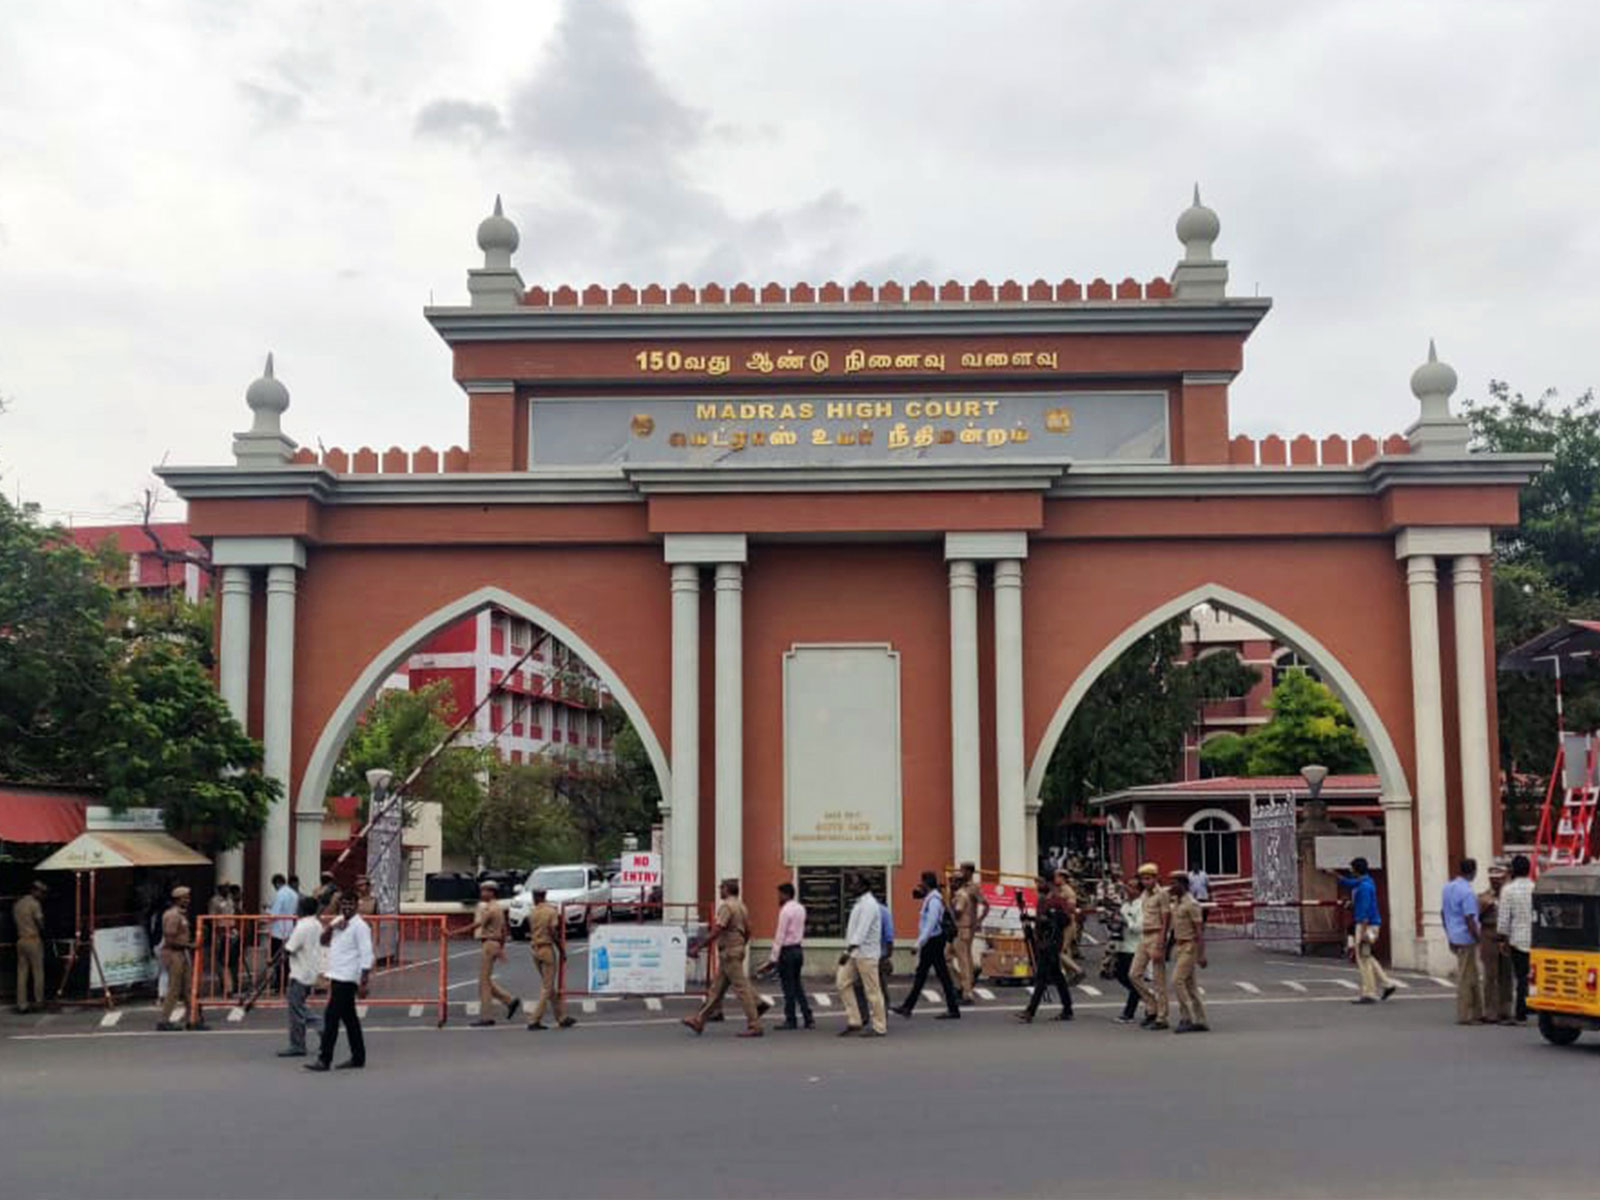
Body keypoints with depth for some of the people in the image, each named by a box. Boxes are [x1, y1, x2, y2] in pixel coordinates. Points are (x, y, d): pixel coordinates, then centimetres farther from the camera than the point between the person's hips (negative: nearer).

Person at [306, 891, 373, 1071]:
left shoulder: (360, 926, -13)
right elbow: (324, 941, 11)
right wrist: (331, 927, -8)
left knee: (331, 1016, -10)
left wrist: (363, 984, -20)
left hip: (347, 979, -9)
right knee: (349, 1017, 13)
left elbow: (366, 956, -16)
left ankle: (324, 1060, -7)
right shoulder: (338, 921, 13)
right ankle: (358, 1058, 20)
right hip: (337, 976, 9)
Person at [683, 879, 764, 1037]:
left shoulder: (726, 906, -15)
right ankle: (699, 1021, 17)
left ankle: (754, 1026, -6)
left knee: (741, 988, -7)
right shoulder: (741, 906, 14)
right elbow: (747, 932, 18)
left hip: (728, 952, -10)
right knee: (717, 989, 12)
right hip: (737, 950, 10)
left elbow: (716, 931, -21)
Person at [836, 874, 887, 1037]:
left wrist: (848, 951, -32)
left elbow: (861, 930, -25)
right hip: (855, 952, 10)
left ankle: (879, 1027, 6)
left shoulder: (869, 904, -16)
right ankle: (854, 1021, 10)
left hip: (866, 953, -10)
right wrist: (849, 951, 22)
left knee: (872, 990, -3)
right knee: (843, 982, 5)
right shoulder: (860, 903, 15)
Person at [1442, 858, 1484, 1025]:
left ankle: (1477, 1013, 21)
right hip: (1467, 940, -9)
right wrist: (1478, 938, -10)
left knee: (1474, 977, 17)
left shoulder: (1448, 887, 9)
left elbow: (1443, 913, 16)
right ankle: (1463, 1016, 4)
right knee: (1465, 979, -1)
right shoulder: (1467, 892, -18)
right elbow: (1470, 919, -21)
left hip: (1455, 938, 9)